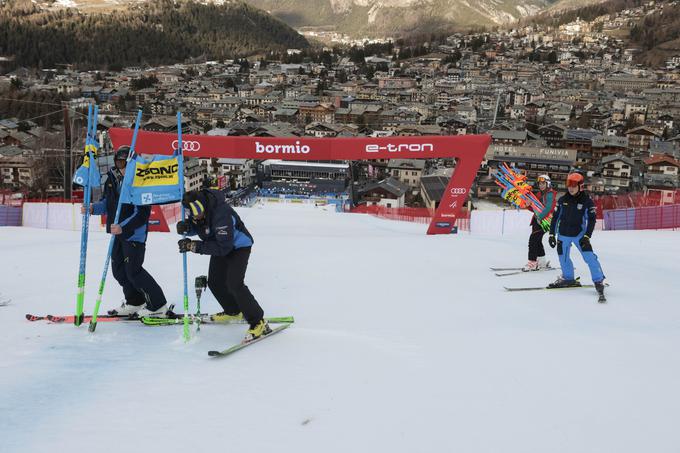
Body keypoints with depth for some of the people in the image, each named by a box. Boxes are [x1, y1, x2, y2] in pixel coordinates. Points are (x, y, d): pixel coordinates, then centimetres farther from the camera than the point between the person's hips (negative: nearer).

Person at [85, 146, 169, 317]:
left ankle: (158, 305, 7)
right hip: (118, 233, 8)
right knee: (118, 269, 15)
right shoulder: (112, 179, 3)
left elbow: (142, 213, -23)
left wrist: (123, 227, -32)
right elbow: (106, 203, 15)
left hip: (135, 234, -8)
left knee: (133, 271, -7)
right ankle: (134, 302, 34)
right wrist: (93, 208, -4)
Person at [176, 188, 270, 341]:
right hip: (220, 244, 8)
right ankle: (233, 311, 39)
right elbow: (195, 227, 3)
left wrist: (195, 246, -38)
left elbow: (223, 247, -38)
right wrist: (185, 227, -21)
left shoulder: (221, 214, -39)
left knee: (234, 284, -21)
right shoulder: (197, 209, -16)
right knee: (214, 282, 14)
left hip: (238, 246, -8)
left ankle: (258, 322, -13)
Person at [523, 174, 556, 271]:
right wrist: (529, 205, -3)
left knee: (533, 239, -15)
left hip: (544, 221, -9)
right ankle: (542, 262, 25)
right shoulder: (539, 194, 18)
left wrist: (540, 217, -28)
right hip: (537, 219, 9)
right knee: (537, 240, 13)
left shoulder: (550, 194, -9)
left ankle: (532, 263, -15)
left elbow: (548, 208, -21)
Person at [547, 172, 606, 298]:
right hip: (563, 234, 4)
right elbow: (555, 217, 6)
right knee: (563, 258, 12)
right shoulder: (562, 200, -1)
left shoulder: (587, 201, -8)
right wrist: (552, 234, 3)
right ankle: (568, 278, 33)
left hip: (579, 234, -3)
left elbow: (591, 220, -7)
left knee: (589, 257, -16)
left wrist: (587, 236, -15)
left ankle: (599, 280, -9)